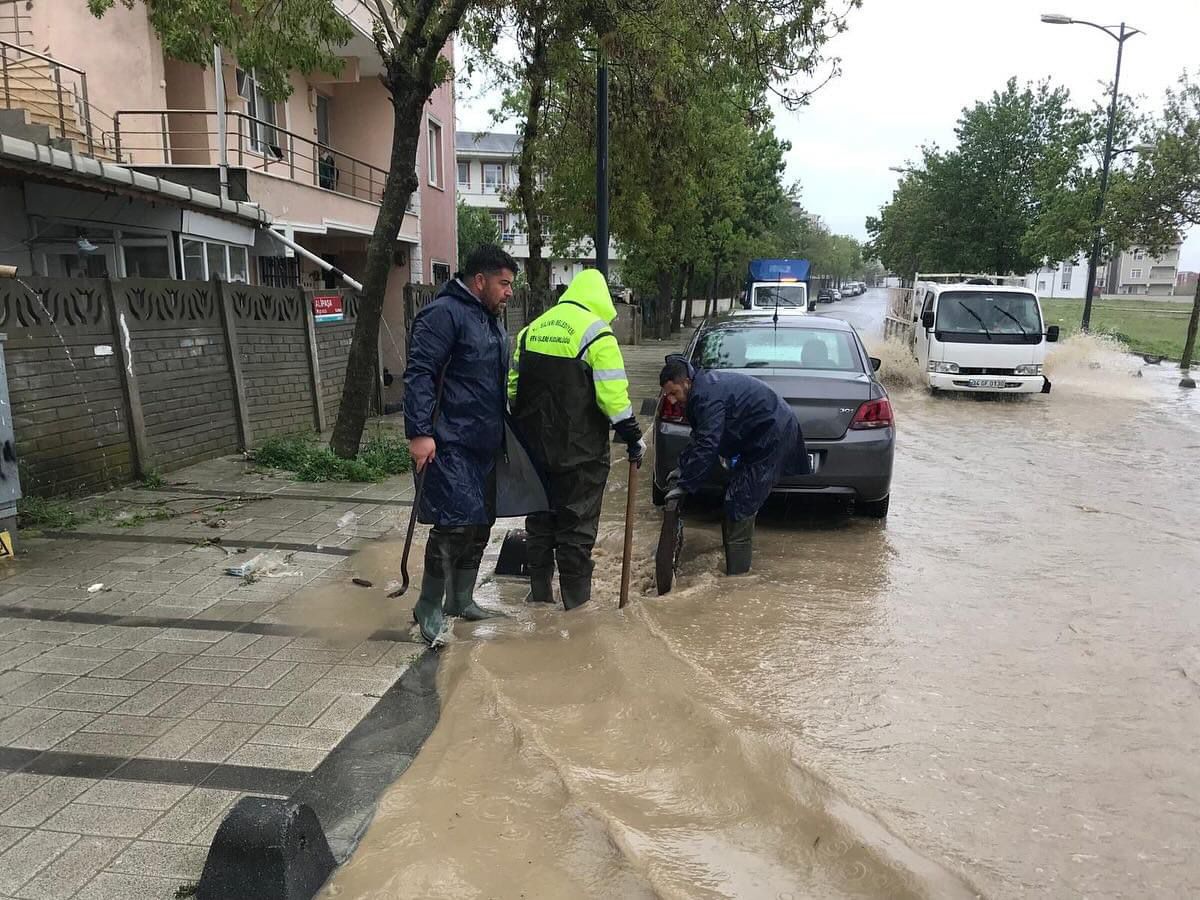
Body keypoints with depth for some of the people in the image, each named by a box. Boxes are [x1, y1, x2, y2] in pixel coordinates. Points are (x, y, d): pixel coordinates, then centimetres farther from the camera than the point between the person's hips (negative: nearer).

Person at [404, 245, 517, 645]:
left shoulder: (491, 321, 18)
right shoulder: (444, 314, -12)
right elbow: (418, 374, -20)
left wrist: (503, 433, 24)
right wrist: (420, 432, -26)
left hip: (485, 446, 10)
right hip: (450, 446, -10)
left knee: (480, 524, 14)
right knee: (454, 524, -11)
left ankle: (460, 599, 28)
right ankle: (429, 607, 5)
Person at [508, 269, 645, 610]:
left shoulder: (531, 329, 11)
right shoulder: (595, 332, -10)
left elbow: (513, 386, 15)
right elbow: (613, 394, -16)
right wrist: (633, 437, -5)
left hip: (535, 448, 6)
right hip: (579, 452, -6)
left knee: (539, 519, 17)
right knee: (577, 526, 3)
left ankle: (539, 591, 26)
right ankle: (576, 599, 11)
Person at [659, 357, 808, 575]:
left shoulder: (708, 396, -24)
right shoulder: (704, 387, 9)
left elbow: (707, 446, -30)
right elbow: (700, 439, 17)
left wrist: (684, 485, -26)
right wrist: (683, 468, 9)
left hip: (773, 436, -11)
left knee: (739, 503, -10)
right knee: (739, 501, 14)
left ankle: (736, 573, -6)